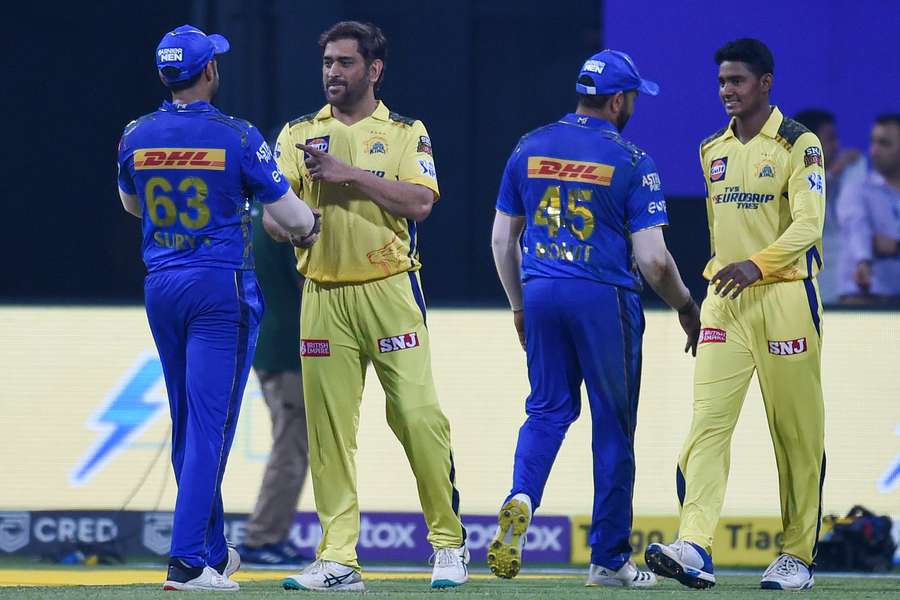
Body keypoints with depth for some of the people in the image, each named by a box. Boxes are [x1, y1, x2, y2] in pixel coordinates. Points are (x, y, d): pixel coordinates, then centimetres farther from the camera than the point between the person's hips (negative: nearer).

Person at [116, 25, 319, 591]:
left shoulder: (136, 137, 2)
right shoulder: (237, 137, -11)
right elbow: (290, 214, -6)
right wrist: (307, 226, 17)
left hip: (161, 286, 5)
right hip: (222, 288, -5)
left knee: (188, 423, 16)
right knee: (210, 422, -6)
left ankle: (214, 551, 25)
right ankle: (187, 561, -13)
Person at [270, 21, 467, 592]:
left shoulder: (406, 133, 7)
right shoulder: (299, 136, 12)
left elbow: (419, 203, -9)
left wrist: (349, 175, -14)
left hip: (390, 291, -2)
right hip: (324, 297, 2)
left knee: (419, 416, -9)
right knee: (329, 430, 0)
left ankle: (450, 544, 3)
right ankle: (338, 560, 2)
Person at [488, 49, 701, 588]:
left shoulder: (530, 149, 6)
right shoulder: (632, 161, -7)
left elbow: (503, 240, 11)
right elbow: (653, 259, -10)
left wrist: (519, 306, 23)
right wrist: (686, 307, 7)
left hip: (541, 292, 4)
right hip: (605, 300, -4)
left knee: (548, 409, 14)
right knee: (614, 424, 6)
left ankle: (521, 499, -16)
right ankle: (609, 559, 10)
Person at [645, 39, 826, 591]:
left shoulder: (798, 145, -5)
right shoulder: (714, 150, 15)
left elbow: (808, 223, -16)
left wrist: (758, 265, -30)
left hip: (785, 295, -5)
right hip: (724, 298, 5)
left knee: (797, 433, 1)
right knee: (708, 421, -10)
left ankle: (799, 556, 11)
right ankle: (696, 550, -22)